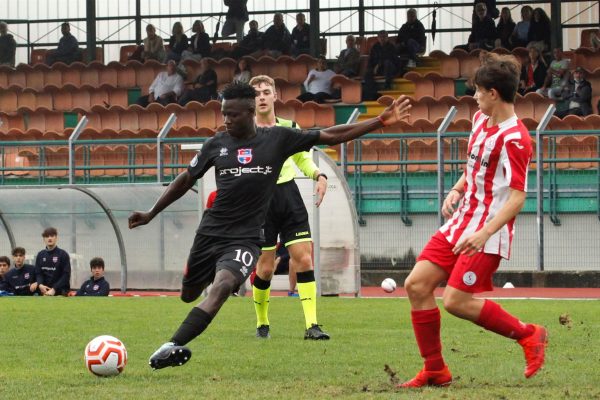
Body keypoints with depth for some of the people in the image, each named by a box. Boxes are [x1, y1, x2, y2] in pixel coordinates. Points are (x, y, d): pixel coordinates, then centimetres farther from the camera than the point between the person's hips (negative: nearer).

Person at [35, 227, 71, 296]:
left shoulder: (63, 254, -3)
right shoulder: (40, 255, 11)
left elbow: (66, 275, -8)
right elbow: (38, 273, 8)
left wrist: (54, 289, -16)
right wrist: (40, 284, -13)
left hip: (60, 293, -4)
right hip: (45, 291, 4)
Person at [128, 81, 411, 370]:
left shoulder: (278, 139, -1)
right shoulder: (217, 143, 4)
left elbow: (331, 136, 0)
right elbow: (186, 179, 16)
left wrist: (380, 121, -6)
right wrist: (151, 214, 16)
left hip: (245, 238, -3)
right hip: (210, 233, 3)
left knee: (221, 287, -28)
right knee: (189, 295, 12)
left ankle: (172, 347, -39)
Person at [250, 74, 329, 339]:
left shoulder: (289, 128, 9)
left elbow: (303, 159, 23)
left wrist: (319, 176, 4)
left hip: (289, 196, 3)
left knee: (304, 259, -7)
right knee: (265, 268, -1)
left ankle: (311, 325, -7)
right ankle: (262, 323, 21)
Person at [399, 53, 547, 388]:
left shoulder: (514, 138, -20)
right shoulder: (481, 120, 8)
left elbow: (517, 197, -25)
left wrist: (484, 233, -34)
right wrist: (457, 190, 10)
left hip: (485, 235, -9)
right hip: (459, 223, 9)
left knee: (456, 301, -15)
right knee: (417, 285, 0)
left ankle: (528, 334, 5)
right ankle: (436, 370, 9)